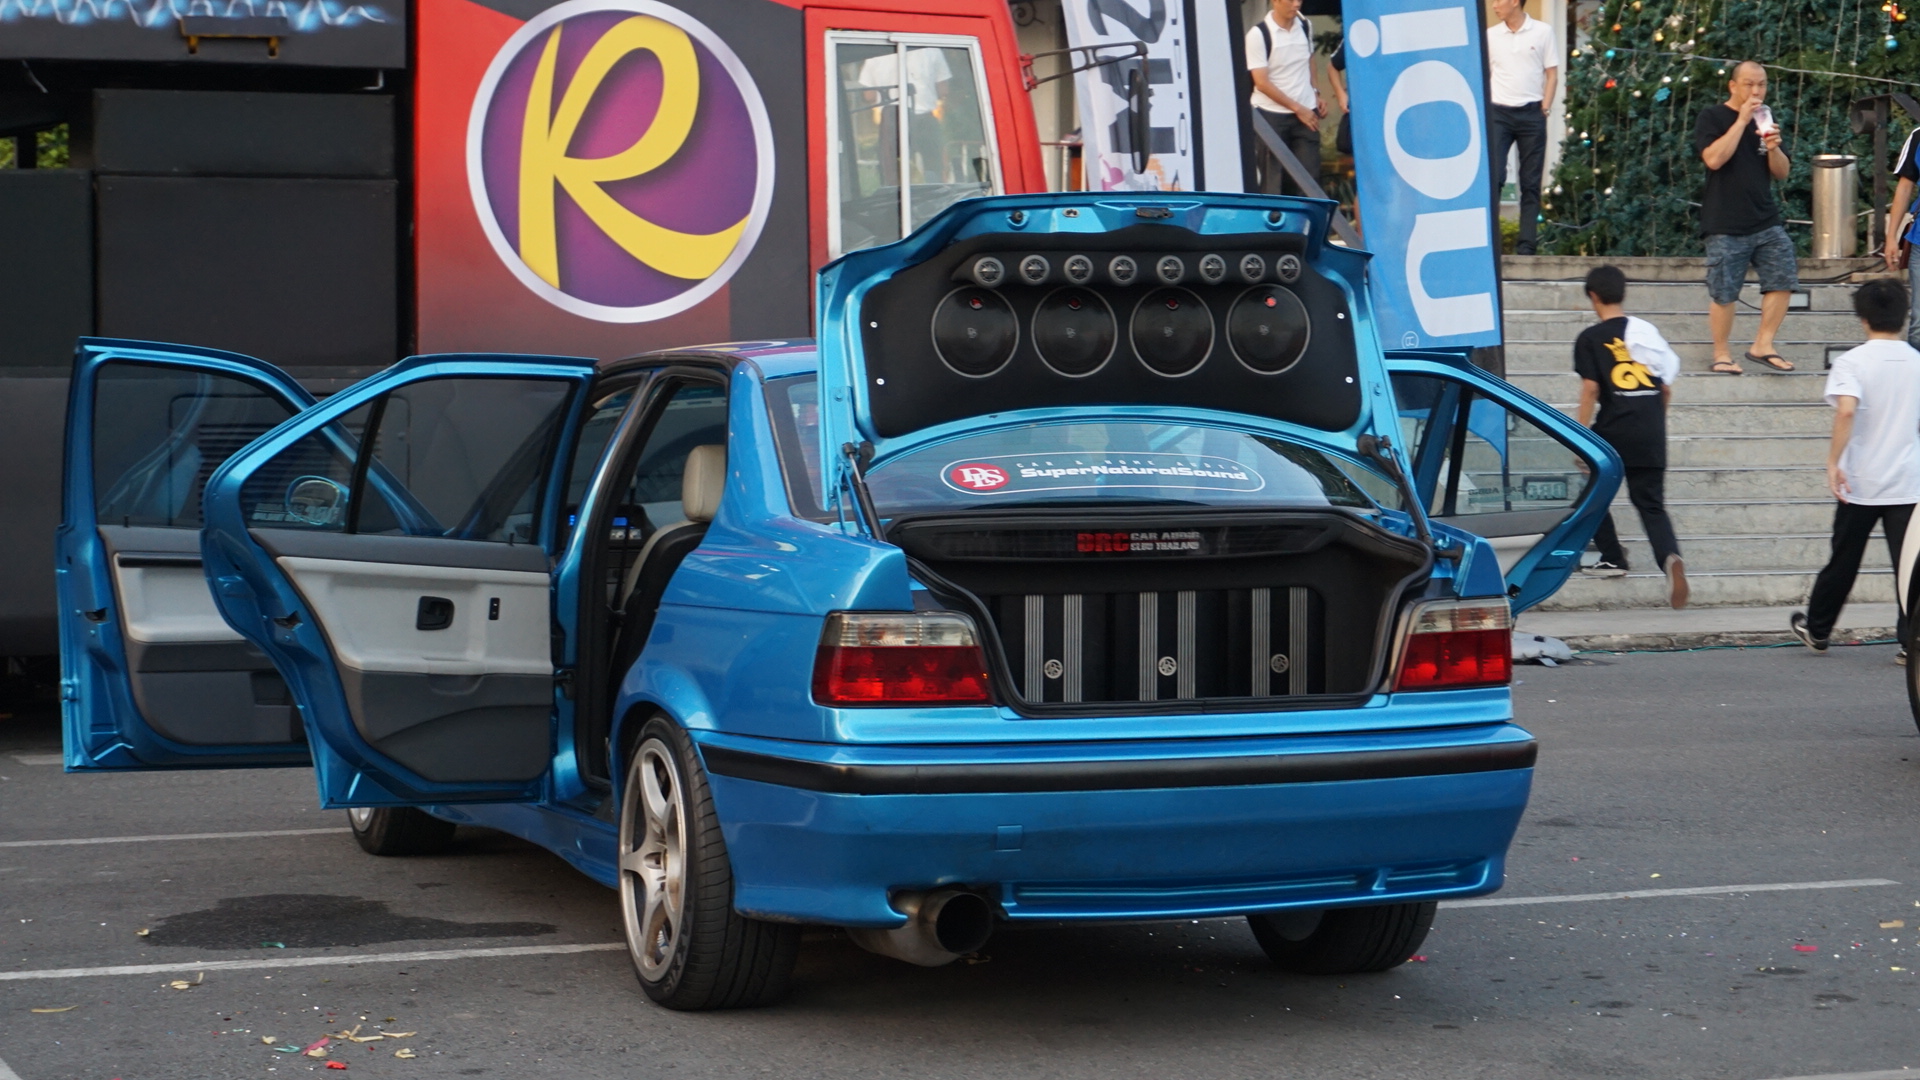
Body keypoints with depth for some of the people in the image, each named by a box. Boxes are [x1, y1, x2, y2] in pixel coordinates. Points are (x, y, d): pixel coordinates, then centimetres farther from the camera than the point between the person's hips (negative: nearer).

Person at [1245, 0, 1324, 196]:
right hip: (1271, 114, -5)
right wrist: (1297, 108, -12)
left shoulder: (1306, 26, 5)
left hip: (1306, 113, 5)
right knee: (1272, 184, -1)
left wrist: (1315, 94, 8)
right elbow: (1262, 83, -13)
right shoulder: (1258, 34, -12)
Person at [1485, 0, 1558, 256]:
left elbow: (1552, 73, 4)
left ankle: (1526, 245, 5)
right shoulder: (1490, 34, 7)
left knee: (1531, 182, 3)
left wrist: (1545, 108, -4)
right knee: (1493, 176, -10)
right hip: (1498, 112, 1)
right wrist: (1484, 107, 1)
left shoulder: (1543, 32, 3)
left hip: (1531, 113, -1)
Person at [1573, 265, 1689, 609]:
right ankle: (1670, 556, -22)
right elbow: (1666, 389, 12)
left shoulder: (1590, 339, -3)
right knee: (1651, 503, 4)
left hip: (1613, 431, -4)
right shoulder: (1647, 331, 11)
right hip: (1651, 435, 4)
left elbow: (1590, 389, -9)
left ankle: (1612, 557, 21)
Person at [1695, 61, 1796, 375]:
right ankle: (1721, 354, 8)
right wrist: (1742, 121, -15)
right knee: (1723, 293, -4)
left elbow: (1782, 173, 15)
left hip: (1767, 220, 5)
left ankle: (1762, 346, 3)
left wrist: (1773, 147, -6)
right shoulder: (1711, 118, 0)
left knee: (1783, 279, -6)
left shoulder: (1764, 119, 17)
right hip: (1726, 225, -5)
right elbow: (1714, 158, -17)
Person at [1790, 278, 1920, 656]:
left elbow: (1846, 410, -25)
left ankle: (1817, 629, 29)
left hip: (1860, 483, -2)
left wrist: (1833, 461, -23)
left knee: (1843, 562, 12)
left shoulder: (1853, 362, -9)